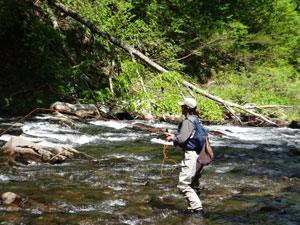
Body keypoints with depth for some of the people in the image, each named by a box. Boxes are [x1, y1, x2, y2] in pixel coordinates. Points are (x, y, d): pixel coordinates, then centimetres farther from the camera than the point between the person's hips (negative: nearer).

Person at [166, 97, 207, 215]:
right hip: (200, 155, 10)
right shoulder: (197, 120, 16)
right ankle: (193, 208, 20)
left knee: (183, 184, -8)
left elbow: (182, 139, -19)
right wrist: (175, 136, 26)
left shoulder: (188, 121, -13)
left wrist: (173, 138, 1)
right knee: (192, 184, 17)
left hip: (191, 155, -10)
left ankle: (197, 208, -12)